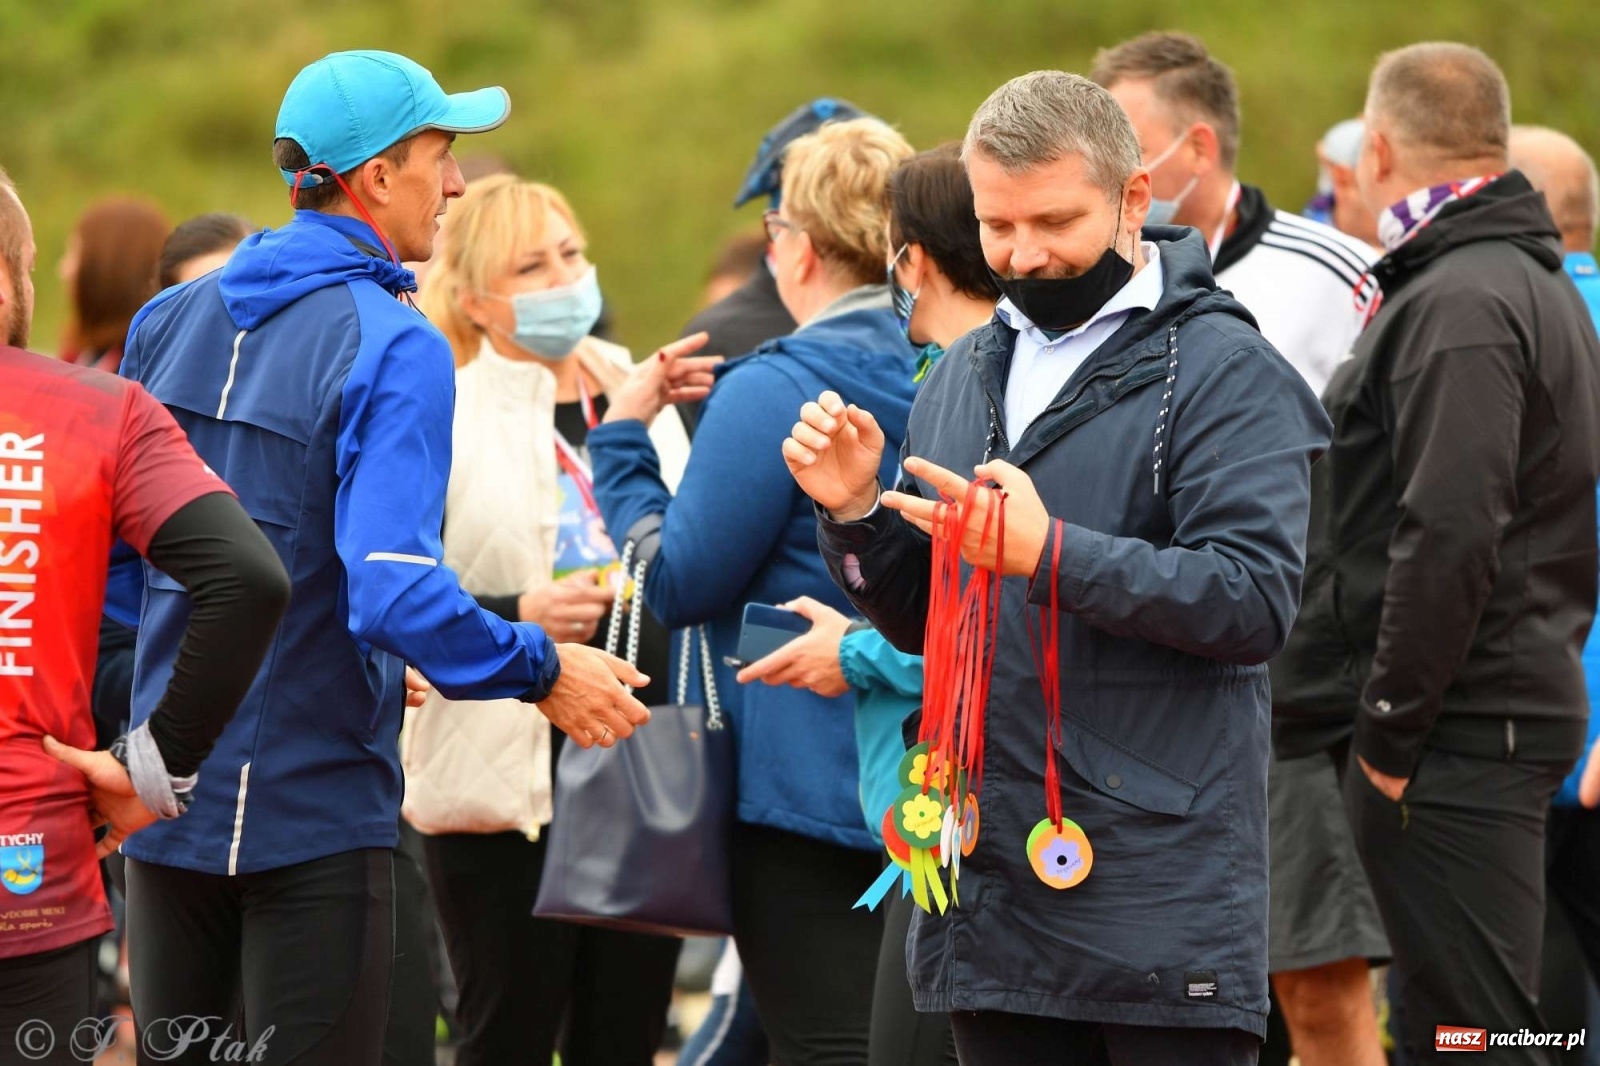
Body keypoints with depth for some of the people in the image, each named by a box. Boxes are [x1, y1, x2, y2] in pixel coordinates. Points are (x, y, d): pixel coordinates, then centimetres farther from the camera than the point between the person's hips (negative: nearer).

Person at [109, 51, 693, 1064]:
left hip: (164, 795, 7)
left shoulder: (168, 321, 7)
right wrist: (543, 670, -12)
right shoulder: (392, 347, -15)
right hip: (316, 809, -7)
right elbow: (397, 590, -25)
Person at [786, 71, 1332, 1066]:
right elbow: (920, 623, 21)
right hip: (988, 890, 6)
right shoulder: (964, 376, 17)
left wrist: (1052, 557, -25)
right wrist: (855, 511, 1)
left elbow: (1257, 600, -17)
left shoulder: (1227, 373, -5)